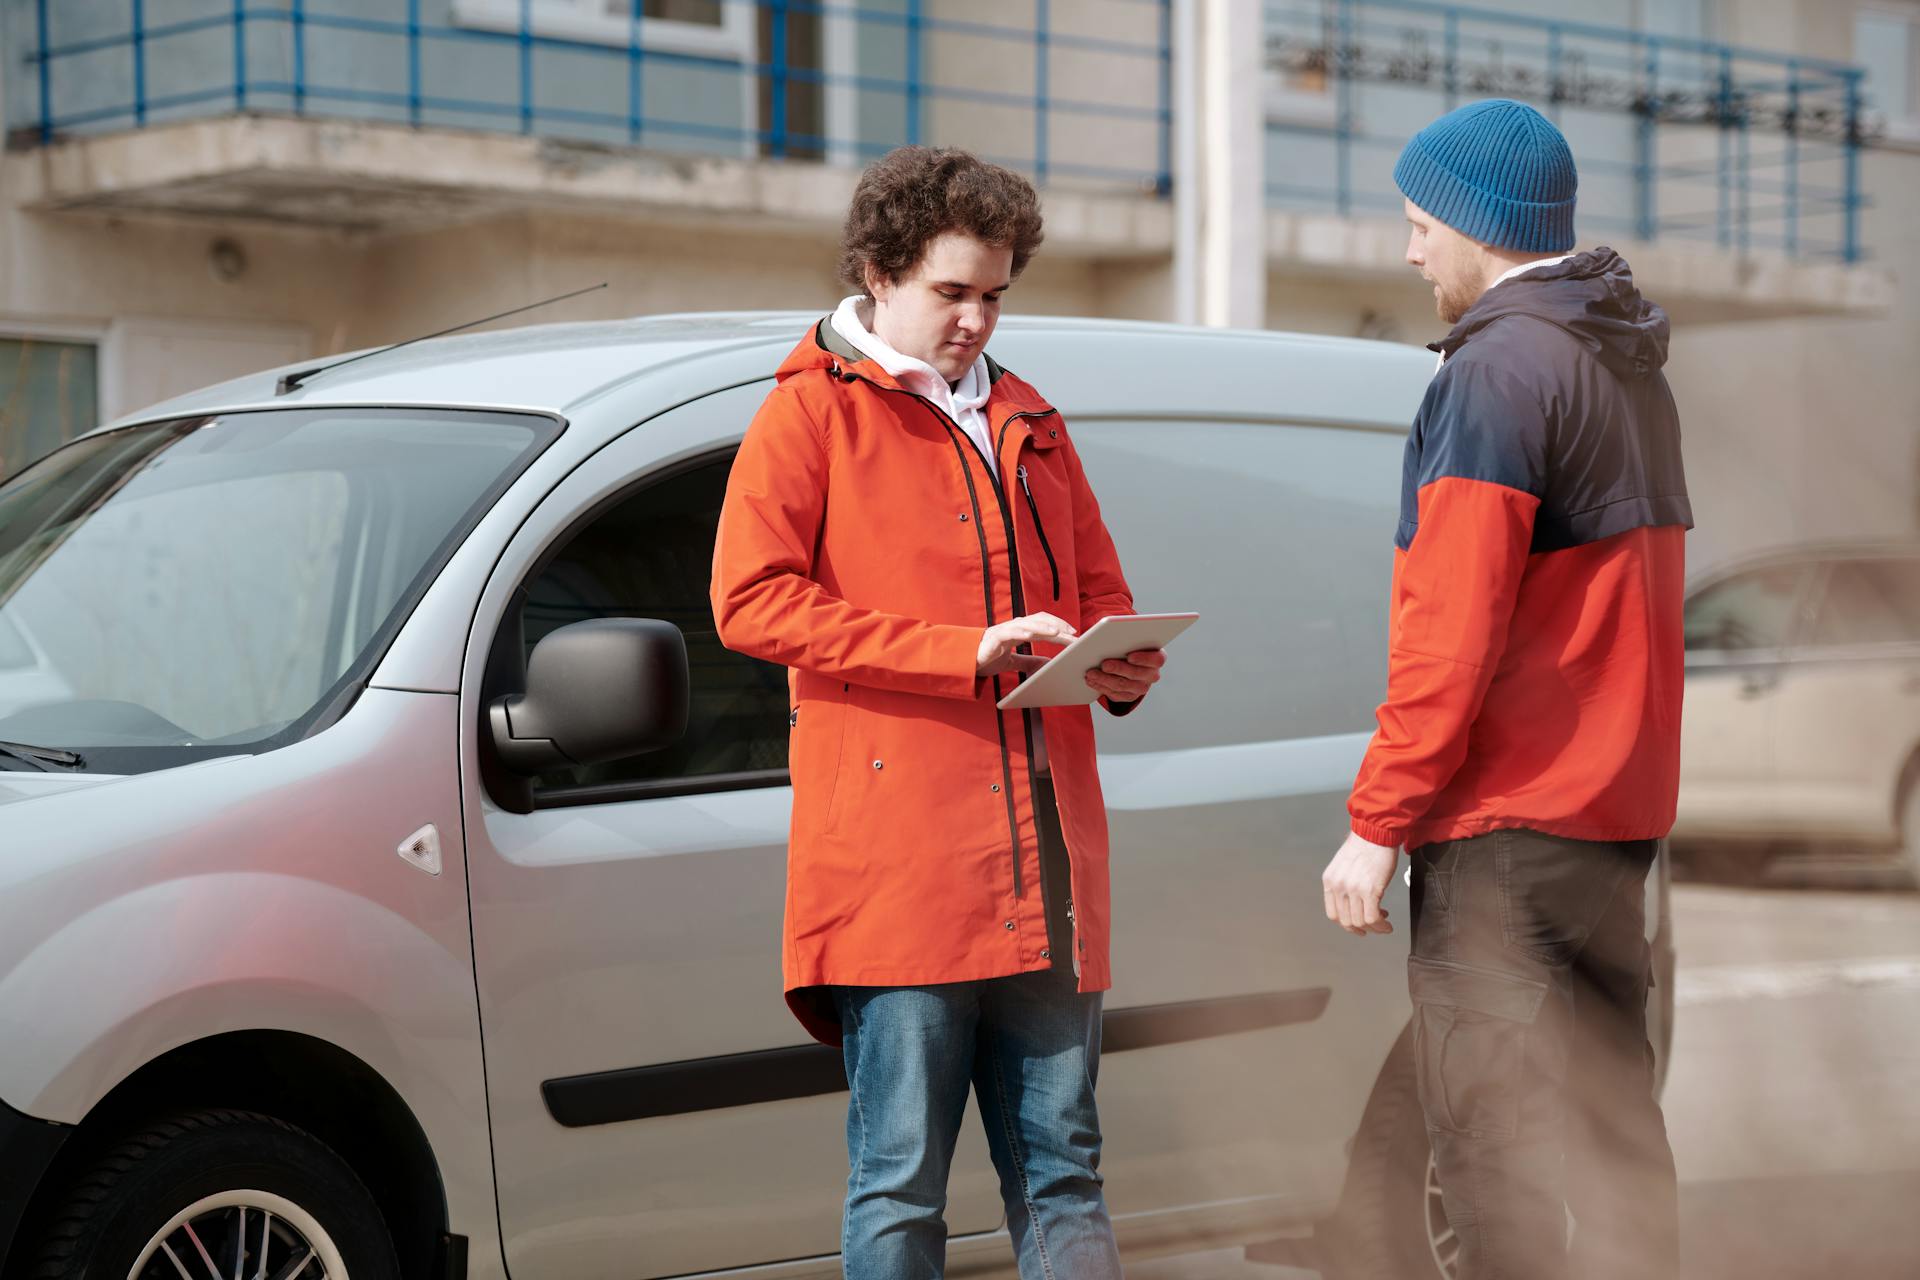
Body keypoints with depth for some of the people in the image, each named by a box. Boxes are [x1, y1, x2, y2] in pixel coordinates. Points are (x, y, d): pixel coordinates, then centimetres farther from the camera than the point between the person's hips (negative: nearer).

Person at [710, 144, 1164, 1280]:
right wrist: (964, 652, -15)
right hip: (899, 858, -5)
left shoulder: (1027, 421, 23)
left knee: (1062, 1173, 7)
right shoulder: (813, 410, 4)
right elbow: (750, 599, -9)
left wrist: (1120, 666, 3)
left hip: (1046, 858, 6)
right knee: (901, 1184, -3)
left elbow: (1101, 592, 29)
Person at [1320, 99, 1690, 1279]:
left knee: (1494, 1148, -8)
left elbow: (1452, 632, -19)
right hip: (1619, 811, 9)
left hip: (1504, 826, -9)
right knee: (1611, 1125, 15)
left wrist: (1377, 821, -14)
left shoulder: (1498, 370, -13)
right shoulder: (1631, 370, 16)